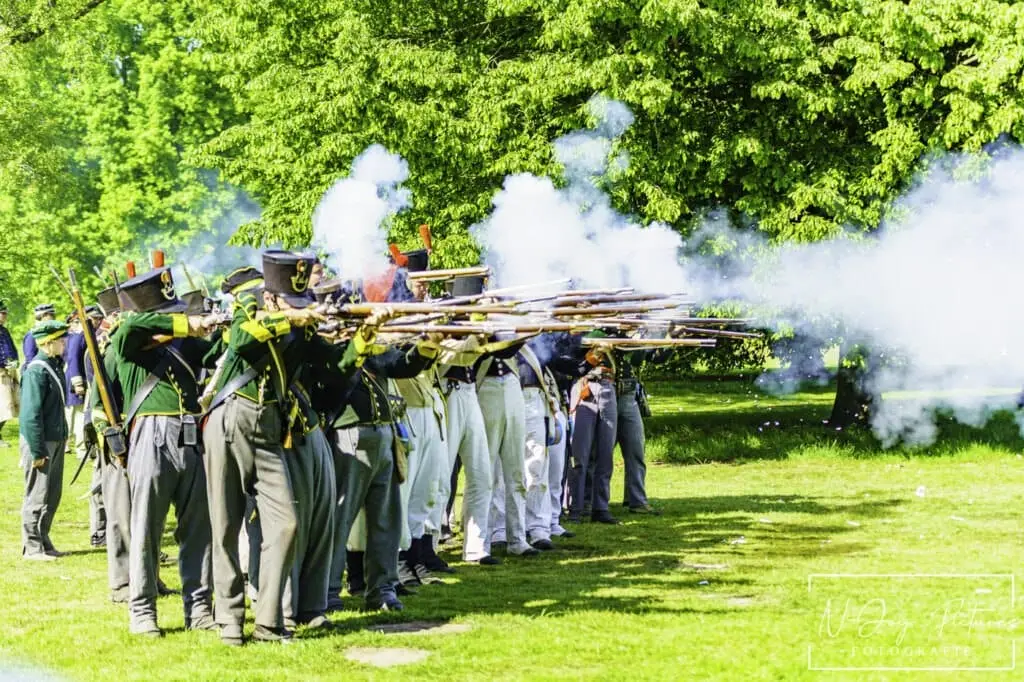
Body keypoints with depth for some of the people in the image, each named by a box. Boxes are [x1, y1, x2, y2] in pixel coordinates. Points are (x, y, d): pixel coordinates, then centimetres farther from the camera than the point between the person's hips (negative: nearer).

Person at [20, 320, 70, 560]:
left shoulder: (55, 366, 10)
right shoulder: (37, 371, -19)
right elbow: (31, 414, -21)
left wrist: (62, 437, 16)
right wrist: (37, 451, -21)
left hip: (56, 440, 9)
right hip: (40, 441, -9)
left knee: (53, 495, 15)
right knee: (38, 496, -1)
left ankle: (43, 541, 25)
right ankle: (32, 547, 8)